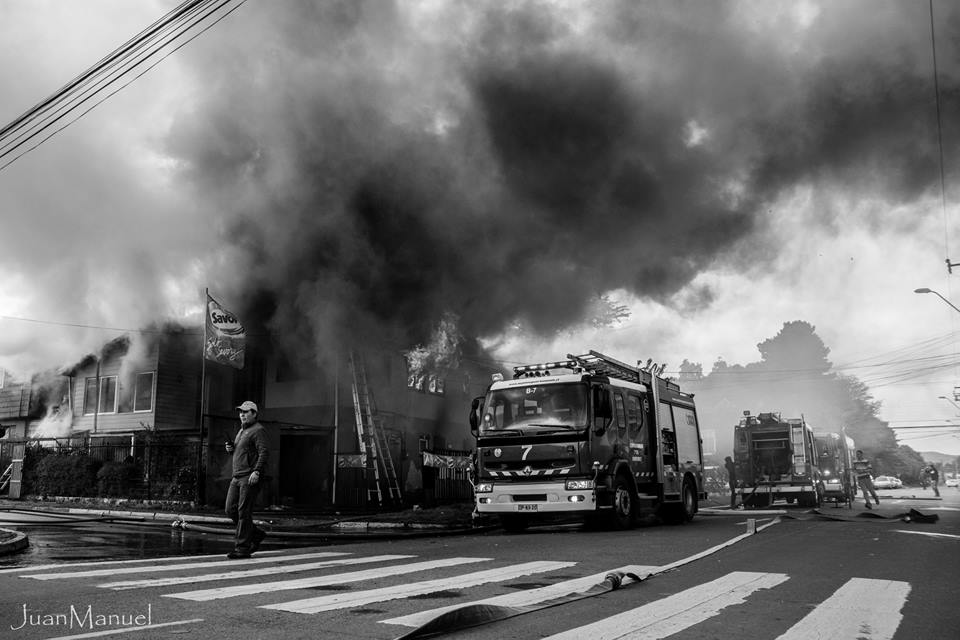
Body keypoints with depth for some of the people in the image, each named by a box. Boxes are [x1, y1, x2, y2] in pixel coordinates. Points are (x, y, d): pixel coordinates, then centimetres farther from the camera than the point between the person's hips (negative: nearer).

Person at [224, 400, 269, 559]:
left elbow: (264, 452, -18)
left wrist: (257, 471, -29)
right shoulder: (241, 430, 22)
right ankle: (256, 534, 19)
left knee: (244, 512, -8)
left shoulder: (258, 430, -7)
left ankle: (242, 548, -2)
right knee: (230, 510, 6)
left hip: (250, 477, -9)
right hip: (237, 477, 9)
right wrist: (230, 449, 9)